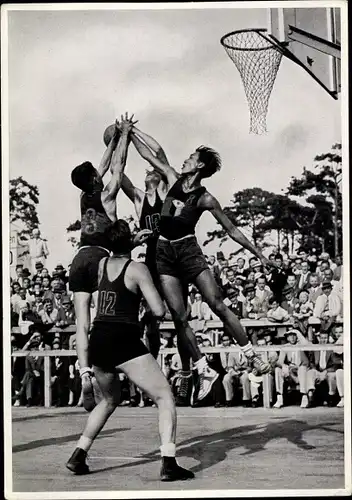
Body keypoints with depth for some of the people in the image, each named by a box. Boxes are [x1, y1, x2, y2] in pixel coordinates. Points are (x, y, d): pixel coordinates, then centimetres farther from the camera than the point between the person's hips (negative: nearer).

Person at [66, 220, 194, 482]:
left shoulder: (102, 264, 14)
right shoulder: (137, 268, -3)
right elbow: (159, 311, -7)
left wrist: (139, 241, 39)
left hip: (97, 341, 7)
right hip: (123, 341, -7)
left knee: (109, 400, 29)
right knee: (165, 396, -1)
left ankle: (78, 457, 24)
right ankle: (168, 464, -15)